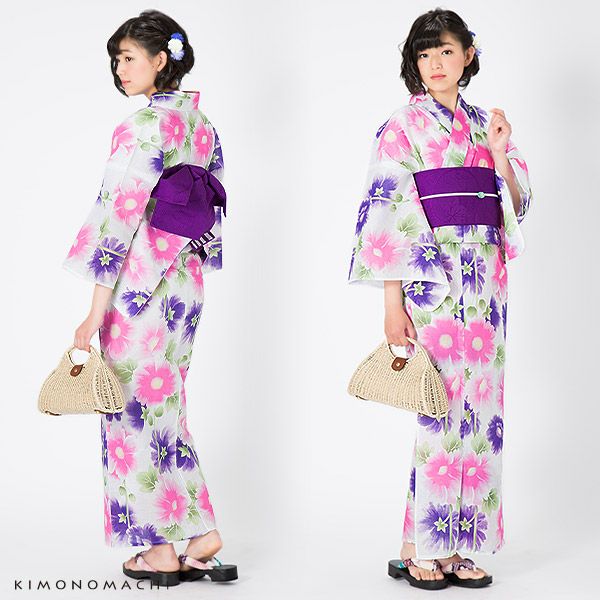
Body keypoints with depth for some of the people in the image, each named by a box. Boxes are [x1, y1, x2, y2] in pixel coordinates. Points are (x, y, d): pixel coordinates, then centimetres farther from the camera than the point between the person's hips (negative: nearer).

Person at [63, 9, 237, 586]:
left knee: (136, 407, 2)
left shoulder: (142, 126, -14)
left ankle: (159, 550, 10)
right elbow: (212, 204, 15)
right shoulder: (200, 123, 11)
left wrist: (96, 309, -18)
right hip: (186, 279, 8)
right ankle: (200, 537, 16)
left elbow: (120, 216, -19)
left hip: (139, 280, -8)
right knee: (165, 404, 14)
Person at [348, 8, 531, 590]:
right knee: (444, 410, -8)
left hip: (485, 283, 6)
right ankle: (417, 546, 4)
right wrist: (393, 304, -14)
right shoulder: (402, 127, -1)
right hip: (432, 280, -5)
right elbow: (387, 218, -7)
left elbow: (514, 208, 13)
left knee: (479, 409, 5)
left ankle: (454, 545, 14)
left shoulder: (485, 125, 15)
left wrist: (500, 154, -4)